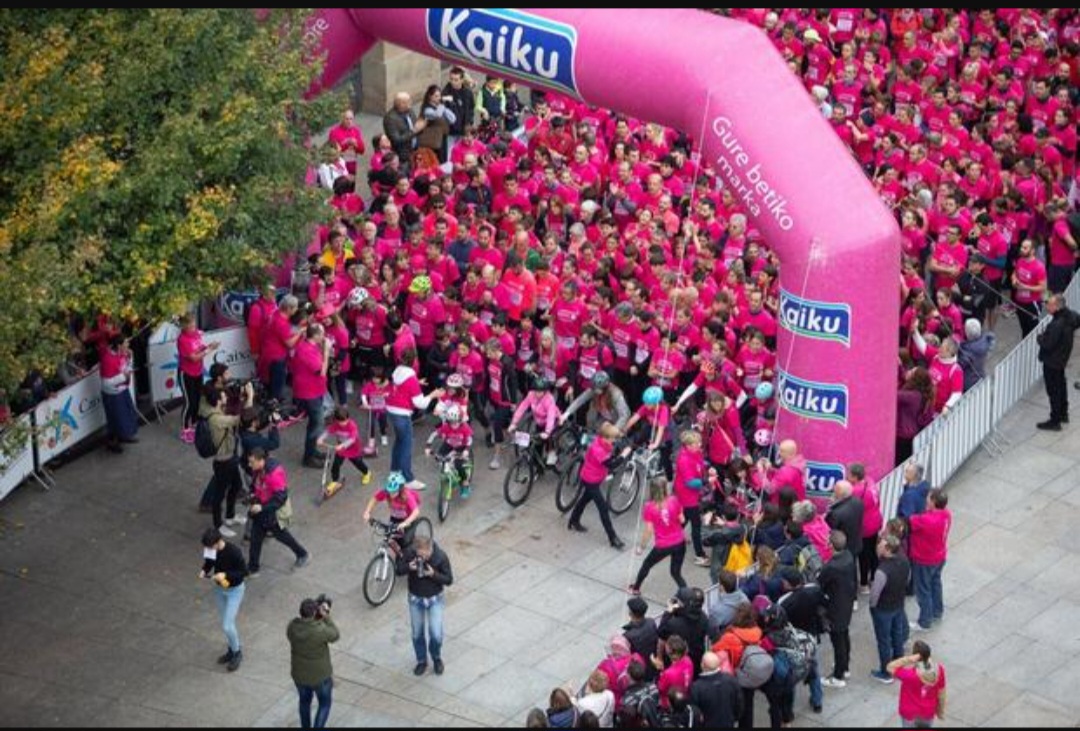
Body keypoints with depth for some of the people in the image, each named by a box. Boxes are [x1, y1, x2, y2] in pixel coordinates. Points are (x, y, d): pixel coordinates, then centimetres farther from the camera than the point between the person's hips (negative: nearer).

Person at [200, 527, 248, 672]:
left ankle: (237, 652, 19)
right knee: (226, 622, 20)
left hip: (234, 590, -6)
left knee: (227, 626, -6)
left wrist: (225, 574, -32)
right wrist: (204, 571, -16)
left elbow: (244, 571, -21)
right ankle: (233, 650, 40)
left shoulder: (234, 552, -30)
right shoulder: (210, 550, -13)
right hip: (219, 588, 6)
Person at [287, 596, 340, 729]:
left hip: (300, 674, 4)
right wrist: (326, 616, -12)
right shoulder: (320, 630, -33)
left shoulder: (292, 626, -20)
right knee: (325, 703, 22)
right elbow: (335, 636, -12)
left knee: (305, 700, 31)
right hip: (320, 675, -4)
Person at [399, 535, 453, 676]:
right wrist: (409, 567, -30)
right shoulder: (409, 552, -21)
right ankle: (421, 661, 37)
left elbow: (449, 580, -15)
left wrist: (433, 574, -34)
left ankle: (437, 658, 28)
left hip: (435, 599, -2)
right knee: (417, 634, 13)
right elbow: (398, 569, -7)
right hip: (415, 599, 2)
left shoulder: (441, 556, -25)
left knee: (436, 634, -3)